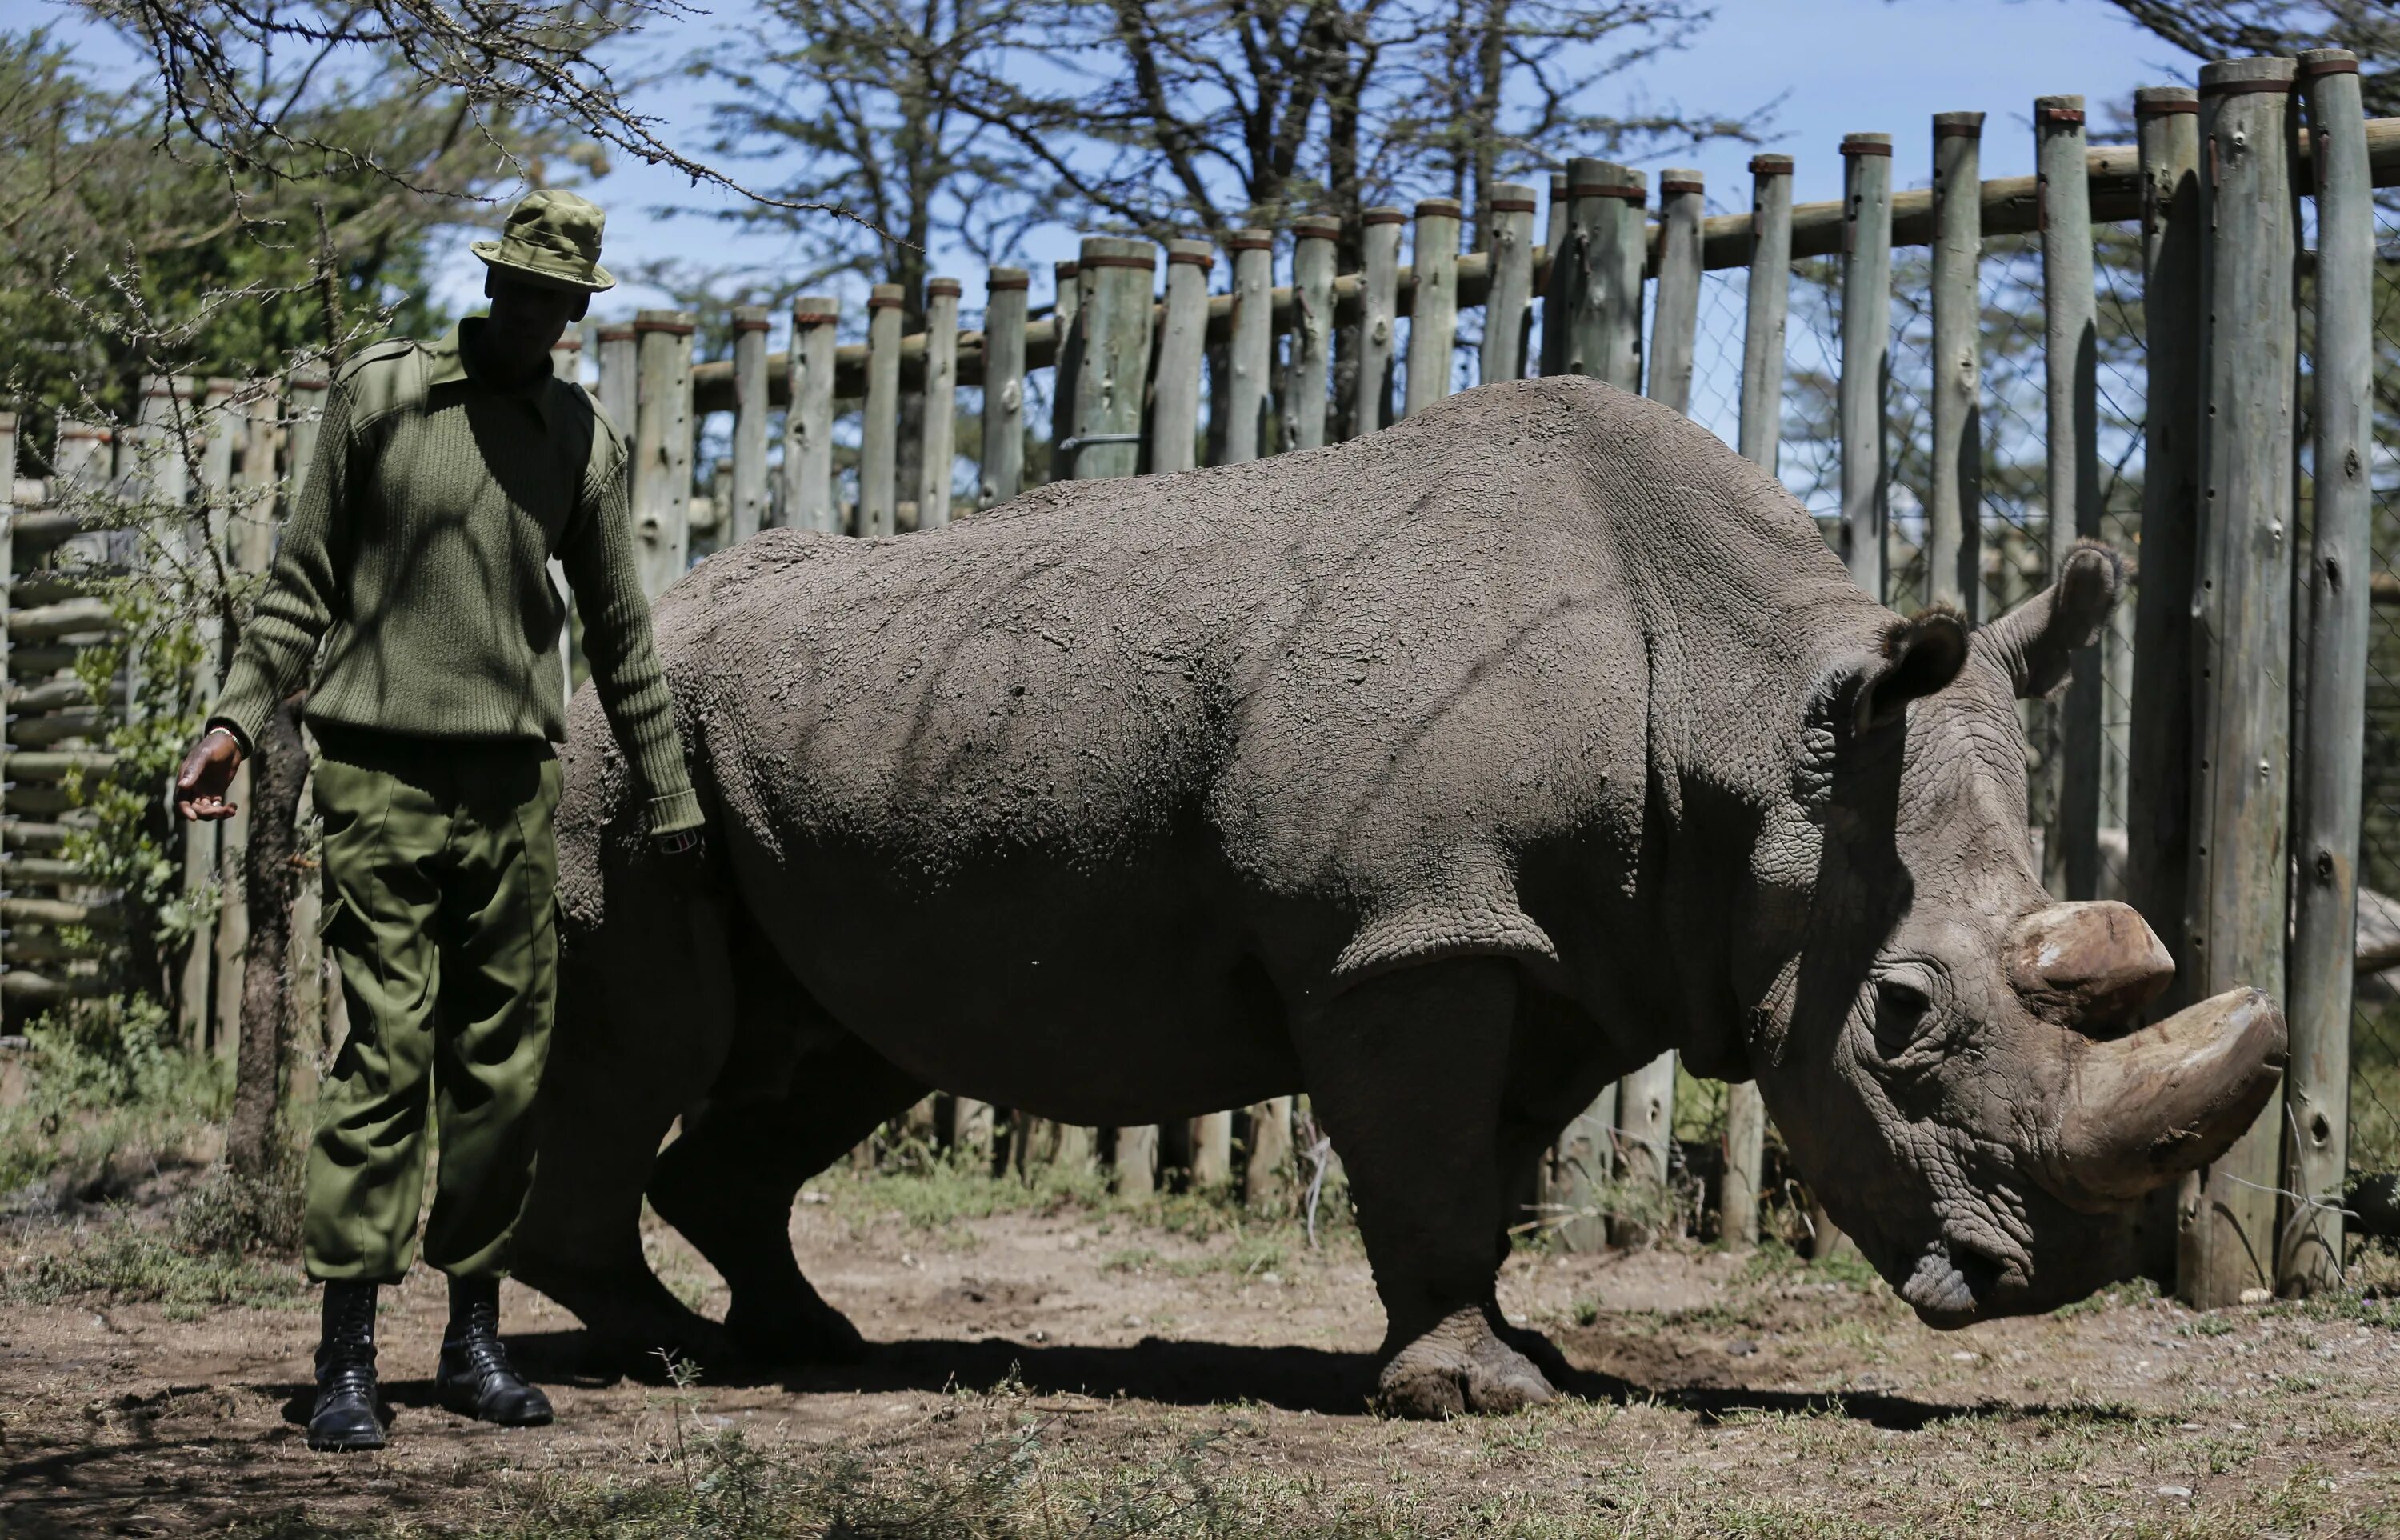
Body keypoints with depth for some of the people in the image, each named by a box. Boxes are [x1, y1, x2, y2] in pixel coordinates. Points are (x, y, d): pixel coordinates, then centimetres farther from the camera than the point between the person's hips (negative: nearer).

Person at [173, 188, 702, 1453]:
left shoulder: (584, 439, 11)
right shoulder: (378, 394, 3)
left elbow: (616, 631, 18)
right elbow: (304, 584, 6)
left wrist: (669, 794, 19)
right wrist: (237, 718, -4)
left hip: (514, 783, 4)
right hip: (382, 772, -3)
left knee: (504, 1066, 5)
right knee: (385, 1053, -9)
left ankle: (475, 1339, 15)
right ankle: (346, 1358, -7)